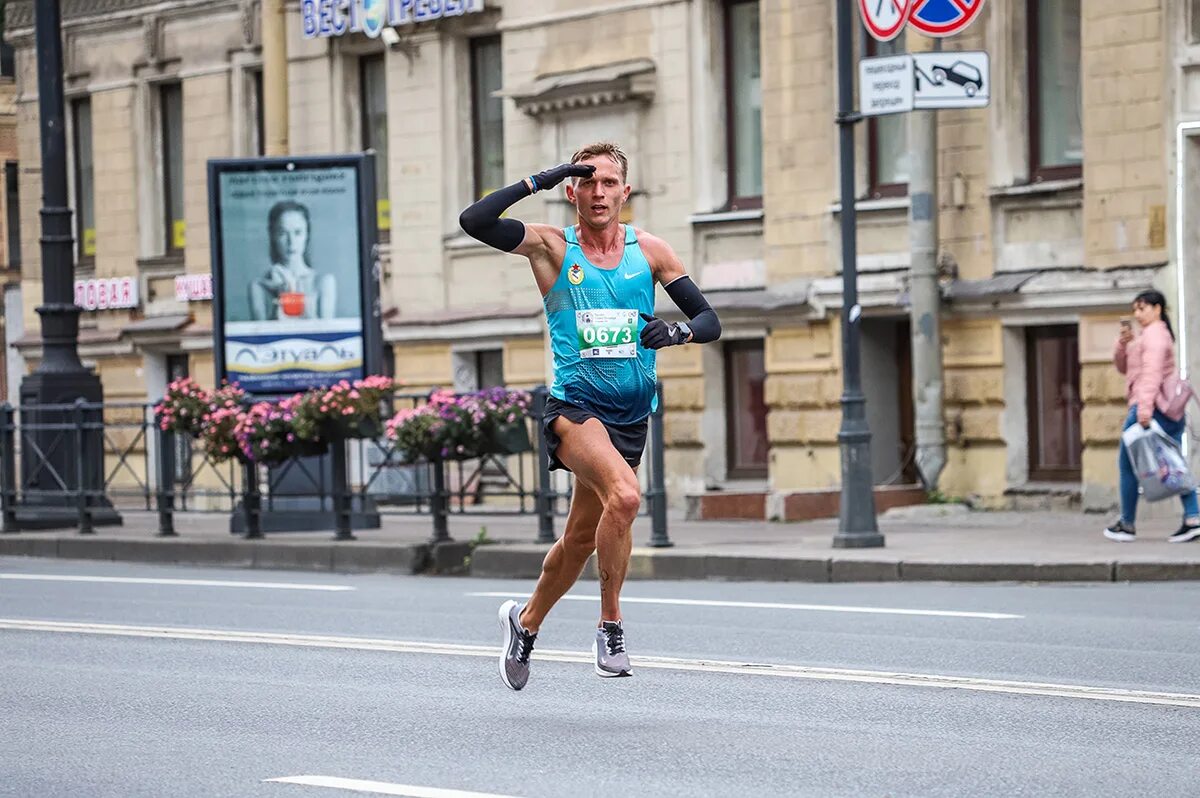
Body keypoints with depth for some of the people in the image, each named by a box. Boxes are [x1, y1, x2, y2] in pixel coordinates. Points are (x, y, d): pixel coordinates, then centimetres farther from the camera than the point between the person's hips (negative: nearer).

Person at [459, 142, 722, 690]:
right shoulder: (552, 247, -2)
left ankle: (526, 621, 39)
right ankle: (611, 625, -18)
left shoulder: (650, 251, 6)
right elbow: (473, 221, -15)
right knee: (624, 496, -31)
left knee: (581, 538, 14)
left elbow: (709, 321, 6)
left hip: (631, 416, 4)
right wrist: (535, 182, -15)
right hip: (573, 406, -4)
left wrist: (679, 331, -15)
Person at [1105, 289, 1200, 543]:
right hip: (1171, 410, 10)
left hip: (1151, 408, -10)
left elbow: (1152, 371, -22)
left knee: (1128, 463, -1)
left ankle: (1128, 524, 2)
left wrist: (1145, 406, -32)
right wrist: (1123, 343, 7)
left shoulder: (1154, 334, -7)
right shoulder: (1157, 334, 25)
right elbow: (1123, 367, 25)